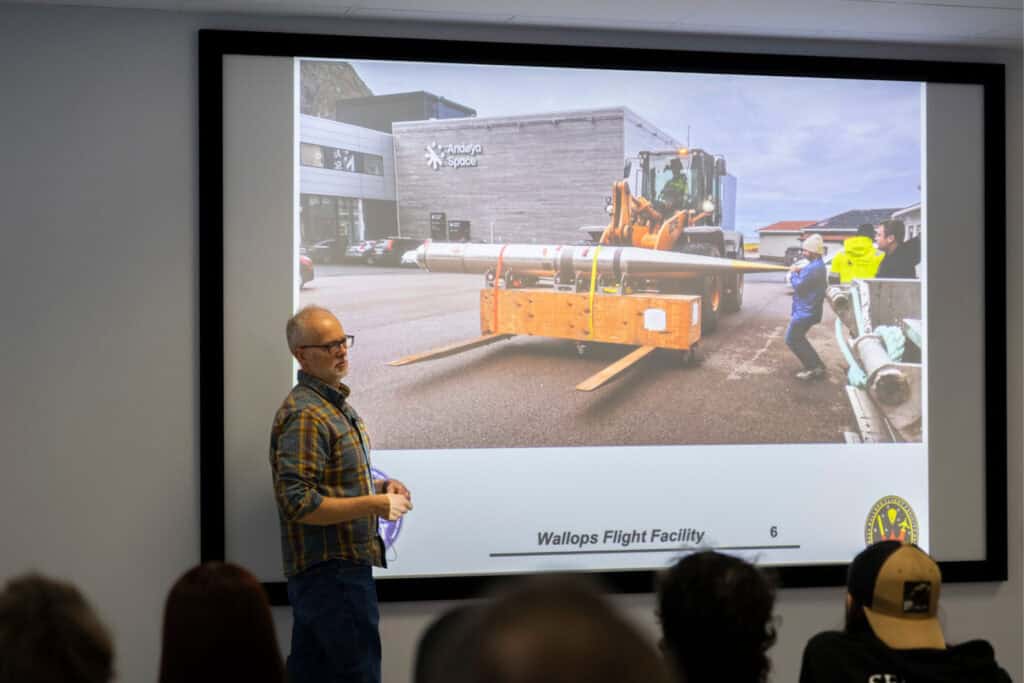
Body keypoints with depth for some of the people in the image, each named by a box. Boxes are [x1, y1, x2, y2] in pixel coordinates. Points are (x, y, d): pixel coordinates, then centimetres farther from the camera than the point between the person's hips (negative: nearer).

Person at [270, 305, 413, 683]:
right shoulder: (304, 415, -17)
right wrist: (376, 504, -20)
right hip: (333, 571, -10)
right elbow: (300, 505, -23)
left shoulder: (336, 404, 14)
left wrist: (378, 486, 7)